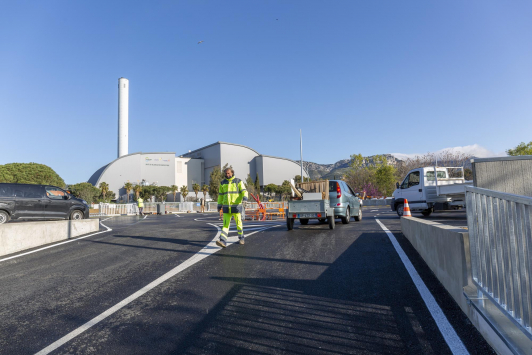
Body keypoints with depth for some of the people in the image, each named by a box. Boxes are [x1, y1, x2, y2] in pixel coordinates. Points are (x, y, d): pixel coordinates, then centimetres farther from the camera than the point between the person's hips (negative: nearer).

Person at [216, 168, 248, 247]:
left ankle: (241, 237, 27)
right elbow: (220, 194, 15)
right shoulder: (223, 183, 9)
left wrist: (245, 197, -34)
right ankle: (223, 241, -14)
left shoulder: (238, 181, -3)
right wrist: (219, 205, 13)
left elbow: (244, 191, -13)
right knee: (226, 224, -5)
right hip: (226, 207, 3)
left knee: (238, 222, 6)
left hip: (236, 206, -3)